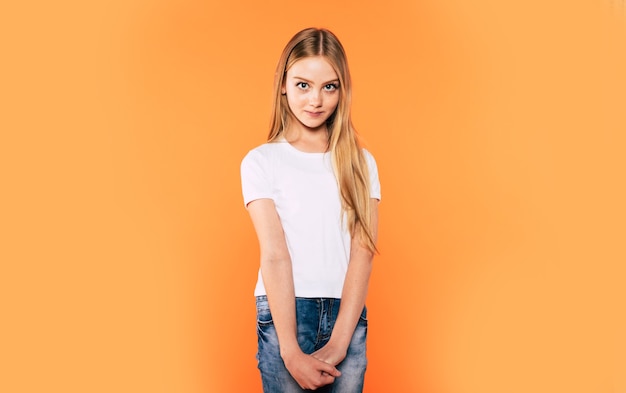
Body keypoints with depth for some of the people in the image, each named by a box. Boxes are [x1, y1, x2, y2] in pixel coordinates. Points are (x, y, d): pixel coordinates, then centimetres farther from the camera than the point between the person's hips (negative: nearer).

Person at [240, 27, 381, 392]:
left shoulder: (361, 163, 8)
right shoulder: (261, 162, 1)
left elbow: (362, 253, -1)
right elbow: (275, 256, -8)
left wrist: (338, 344, -12)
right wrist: (291, 353, -14)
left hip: (347, 317, 2)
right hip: (284, 315, -2)